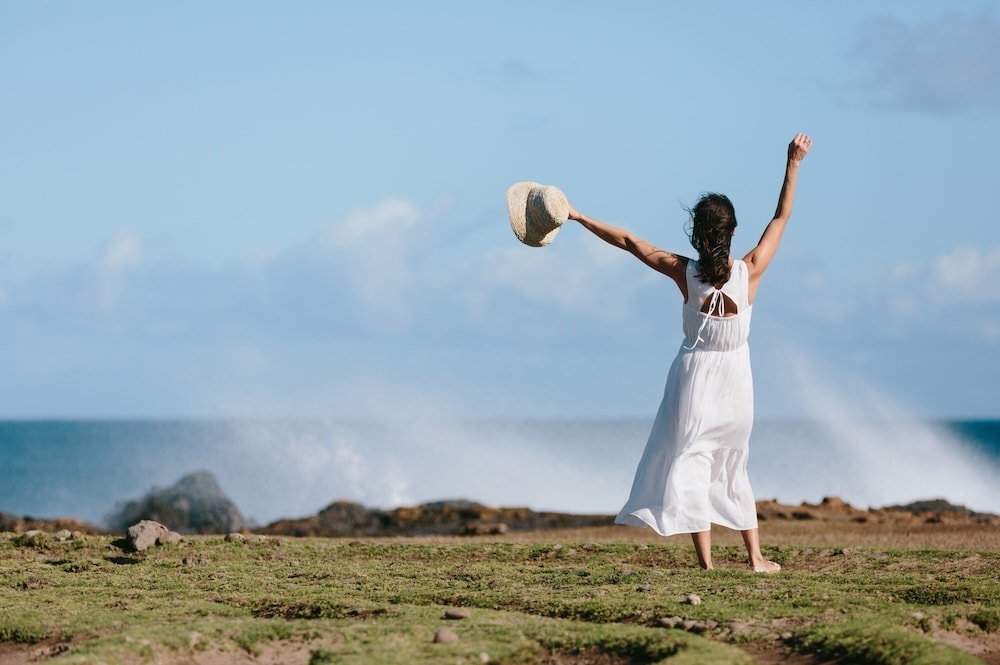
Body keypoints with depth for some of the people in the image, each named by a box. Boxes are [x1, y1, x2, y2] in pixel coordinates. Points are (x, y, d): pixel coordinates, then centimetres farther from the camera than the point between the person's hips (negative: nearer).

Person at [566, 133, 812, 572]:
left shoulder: (684, 272, -15)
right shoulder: (750, 271, -14)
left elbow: (628, 242, -7)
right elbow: (781, 217, -4)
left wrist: (577, 216, 0)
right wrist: (793, 165, 2)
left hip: (695, 372, -2)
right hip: (735, 377, 2)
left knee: (690, 460, -1)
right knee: (732, 464, 17)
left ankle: (705, 561, -10)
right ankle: (755, 556, 19)